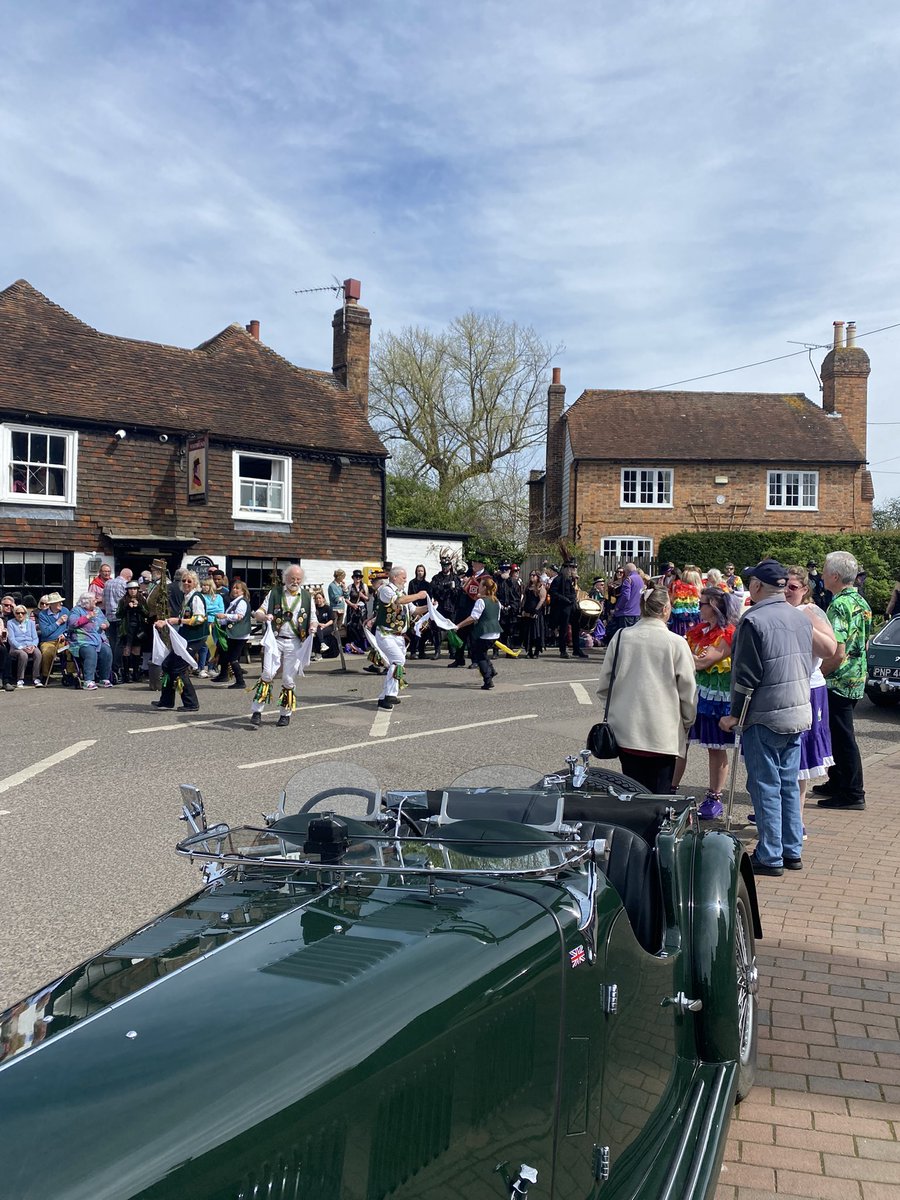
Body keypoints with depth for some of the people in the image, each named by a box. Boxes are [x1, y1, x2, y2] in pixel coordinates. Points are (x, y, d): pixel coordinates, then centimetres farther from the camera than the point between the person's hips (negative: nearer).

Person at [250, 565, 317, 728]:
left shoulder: (307, 597, 9)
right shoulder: (274, 593, 5)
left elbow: (313, 619, 14)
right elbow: (257, 613, 3)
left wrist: (312, 627, -9)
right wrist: (264, 616, -20)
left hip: (295, 643, 1)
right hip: (275, 640, -1)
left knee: (289, 680, 3)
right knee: (268, 674, -11)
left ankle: (285, 714, 16)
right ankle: (257, 712, -6)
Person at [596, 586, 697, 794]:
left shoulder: (620, 637, 0)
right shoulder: (676, 643, -8)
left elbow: (605, 683, 7)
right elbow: (688, 690, -1)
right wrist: (687, 722, 14)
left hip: (626, 731, 3)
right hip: (663, 735, -3)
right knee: (659, 798, 5)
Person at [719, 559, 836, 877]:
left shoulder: (754, 620, -15)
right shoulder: (801, 618, 8)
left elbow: (747, 675, -16)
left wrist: (735, 715, -9)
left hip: (765, 717, -7)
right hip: (799, 713, 7)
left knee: (765, 786, 0)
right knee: (789, 783, 15)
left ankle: (770, 856, 6)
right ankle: (792, 851, 22)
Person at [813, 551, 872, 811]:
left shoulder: (839, 606, -21)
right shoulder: (861, 602, 9)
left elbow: (837, 653, -26)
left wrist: (816, 675, -15)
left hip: (838, 682, -9)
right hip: (856, 679, 9)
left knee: (842, 736, -1)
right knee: (839, 734, 19)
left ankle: (853, 794, 6)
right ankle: (837, 783, 29)